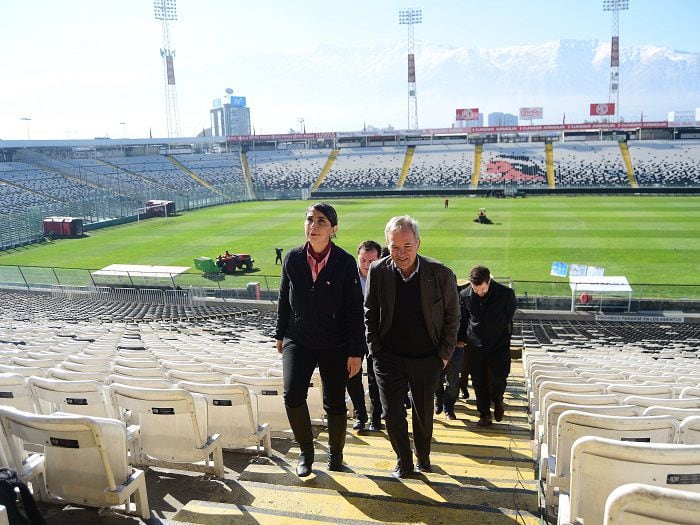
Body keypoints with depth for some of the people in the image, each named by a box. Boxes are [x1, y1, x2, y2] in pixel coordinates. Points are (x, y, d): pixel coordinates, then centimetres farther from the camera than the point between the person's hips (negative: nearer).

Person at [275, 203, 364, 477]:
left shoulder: (345, 262, -12)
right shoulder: (293, 258, -5)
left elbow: (355, 311, -9)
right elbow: (284, 299, 8)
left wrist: (355, 352, -9)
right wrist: (280, 335, 13)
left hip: (335, 346, -1)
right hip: (298, 341, 2)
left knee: (335, 404, 8)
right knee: (293, 396, -15)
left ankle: (335, 455, 33)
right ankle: (306, 449, 11)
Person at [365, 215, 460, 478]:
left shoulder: (441, 274, -14)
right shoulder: (378, 271, -10)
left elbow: (452, 316, -2)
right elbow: (370, 313, 2)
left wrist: (445, 353, -2)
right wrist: (375, 349, 0)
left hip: (427, 359, 0)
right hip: (390, 356, 0)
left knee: (423, 414, 16)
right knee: (392, 413, -2)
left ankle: (423, 457, 43)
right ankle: (404, 463, 23)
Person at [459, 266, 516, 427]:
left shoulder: (506, 294, -12)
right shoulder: (465, 295, -6)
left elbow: (509, 316, 6)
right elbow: (462, 319, 9)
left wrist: (502, 334, 10)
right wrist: (461, 339, 12)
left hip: (499, 344, -2)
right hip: (475, 346, 2)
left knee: (498, 380, -4)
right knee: (479, 382, 5)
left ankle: (497, 401, 29)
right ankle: (484, 414, 20)